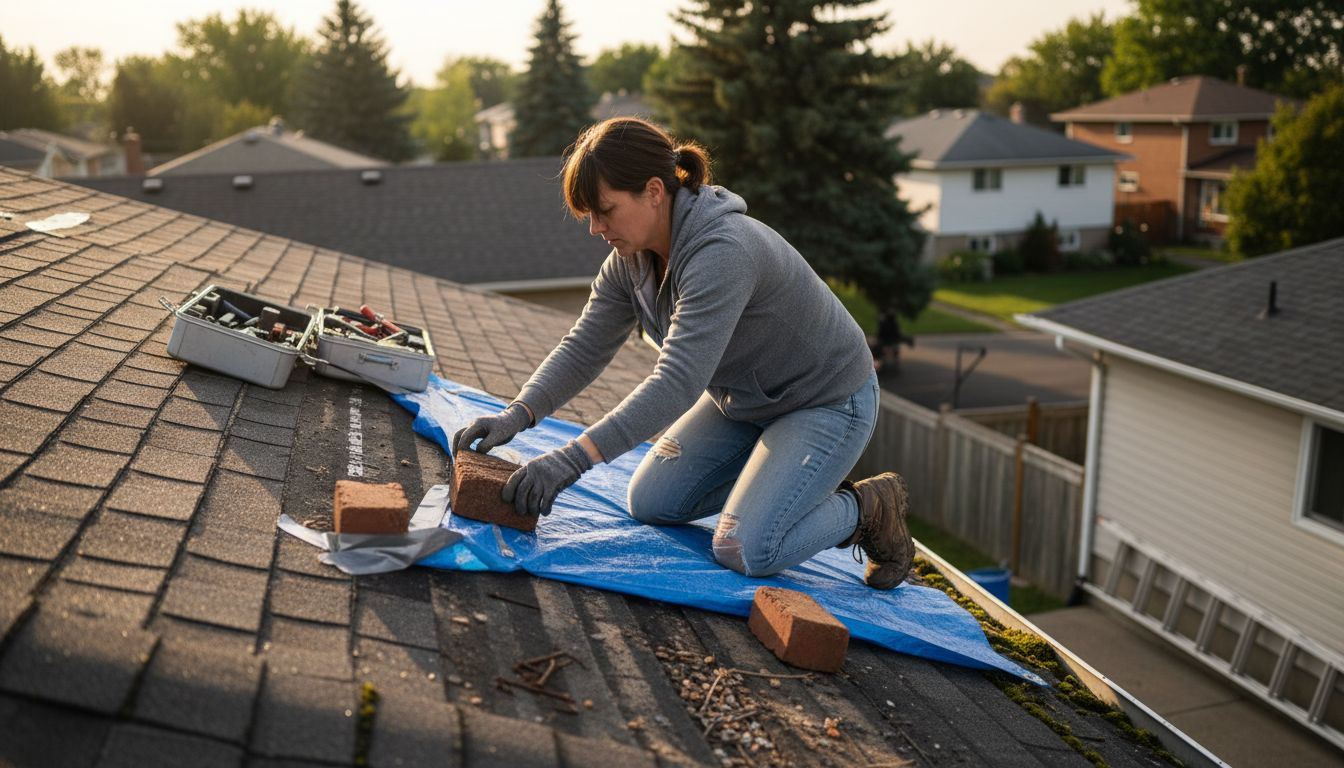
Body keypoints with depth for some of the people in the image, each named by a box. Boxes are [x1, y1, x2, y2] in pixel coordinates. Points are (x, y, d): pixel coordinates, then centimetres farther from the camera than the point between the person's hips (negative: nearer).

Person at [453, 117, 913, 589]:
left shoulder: (723, 253, -35)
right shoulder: (630, 259, -7)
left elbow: (677, 382, -41)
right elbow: (583, 348, -4)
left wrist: (572, 459, -44)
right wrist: (517, 414, -22)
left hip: (825, 403, -9)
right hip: (741, 400, 9)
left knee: (745, 552, -20)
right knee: (650, 505, 8)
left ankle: (867, 507, 6)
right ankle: (804, 487, 18)